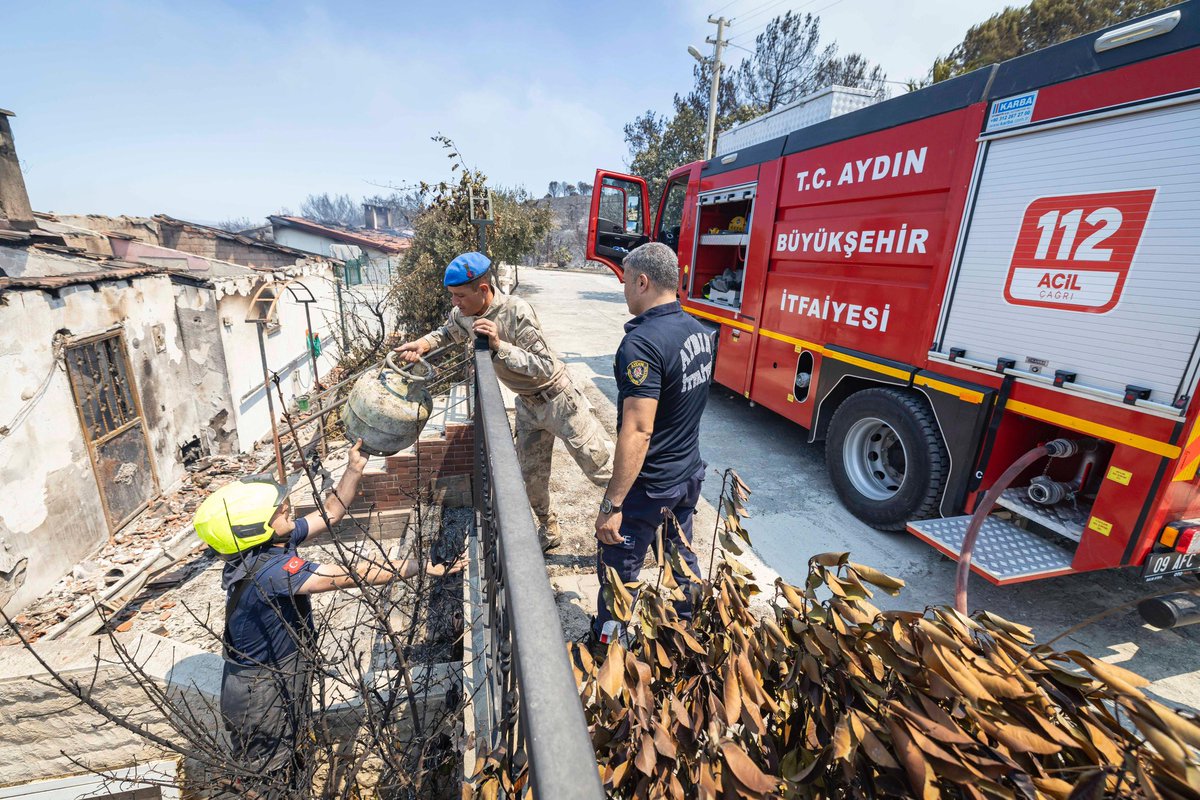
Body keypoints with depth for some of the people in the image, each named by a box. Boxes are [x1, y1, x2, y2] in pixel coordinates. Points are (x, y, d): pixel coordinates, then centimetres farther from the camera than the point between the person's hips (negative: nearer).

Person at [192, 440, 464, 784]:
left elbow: (330, 513, -1)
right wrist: (424, 567, -32)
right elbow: (354, 576, -36)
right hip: (264, 703, -8)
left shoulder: (266, 544, -9)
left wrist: (354, 468, -13)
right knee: (278, 778, 17)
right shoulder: (270, 570, -35)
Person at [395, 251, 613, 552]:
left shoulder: (516, 312, -28)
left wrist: (499, 346, -37)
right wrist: (424, 342, -2)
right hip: (527, 403, 7)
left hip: (557, 399, -7)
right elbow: (449, 332, 19)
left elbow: (545, 367, -29)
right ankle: (548, 527, 39)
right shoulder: (464, 314, -6)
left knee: (601, 466, 2)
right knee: (532, 475, 15)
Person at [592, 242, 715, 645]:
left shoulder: (642, 343, -26)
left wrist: (611, 505, -25)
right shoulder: (698, 331, 2)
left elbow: (637, 432, -30)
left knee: (617, 571, 11)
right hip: (690, 474, 9)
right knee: (682, 555, 26)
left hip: (649, 486, -9)